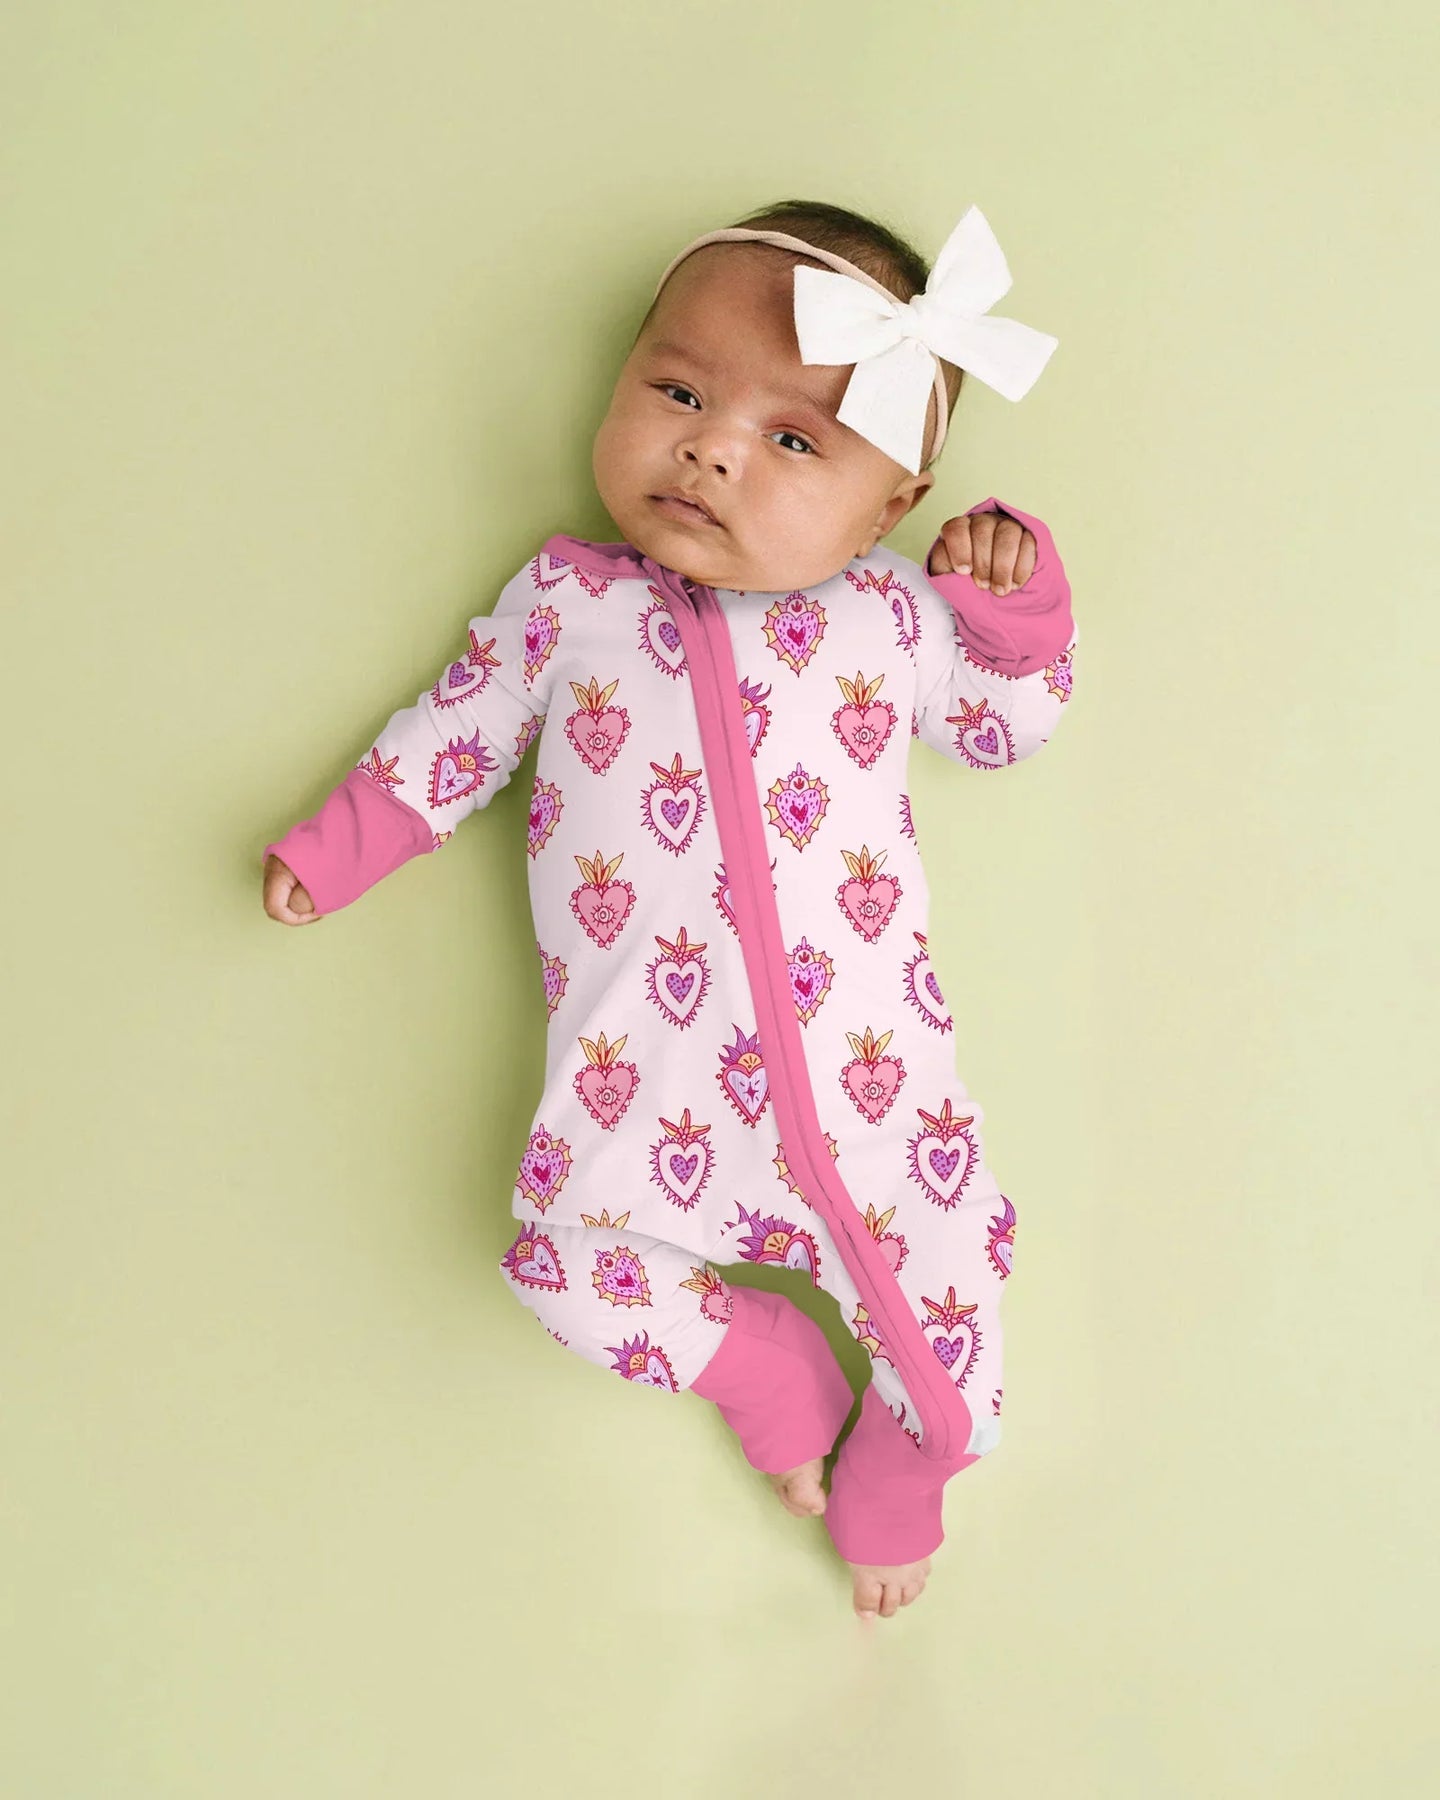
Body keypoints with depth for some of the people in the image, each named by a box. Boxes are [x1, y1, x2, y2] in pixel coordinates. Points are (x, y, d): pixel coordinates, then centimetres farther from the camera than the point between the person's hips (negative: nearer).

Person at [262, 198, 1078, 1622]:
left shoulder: (892, 614, 4)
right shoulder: (566, 596, 3)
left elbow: (1002, 724, 17)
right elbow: (458, 729, 14)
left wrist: (1017, 602, -1)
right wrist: (335, 848, 12)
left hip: (861, 1064, 0)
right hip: (637, 1072, 1)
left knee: (941, 1283, 1)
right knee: (566, 1263, -6)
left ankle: (896, 1470, 36)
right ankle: (758, 1360, 24)